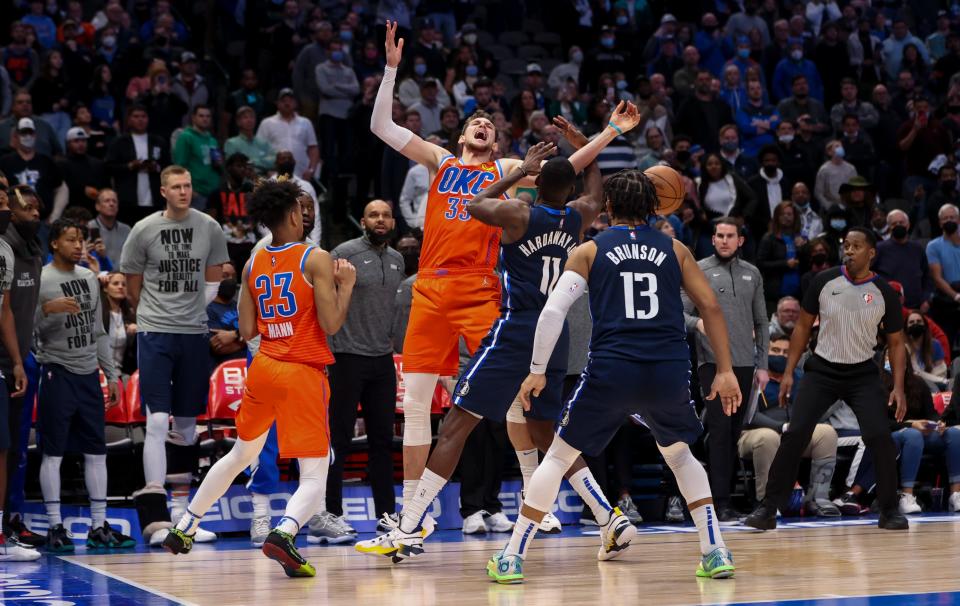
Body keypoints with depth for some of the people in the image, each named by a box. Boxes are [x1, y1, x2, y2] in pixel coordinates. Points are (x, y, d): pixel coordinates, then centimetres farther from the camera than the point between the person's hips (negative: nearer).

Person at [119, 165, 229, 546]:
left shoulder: (209, 228, 4)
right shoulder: (144, 230, -3)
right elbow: (133, 286, 6)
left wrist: (193, 311, 11)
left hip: (194, 334, 3)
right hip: (155, 333, -3)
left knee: (187, 425, 11)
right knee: (157, 421, -12)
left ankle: (181, 513, 21)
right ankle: (155, 518, -15)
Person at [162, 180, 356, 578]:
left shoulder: (253, 266, 8)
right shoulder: (316, 259, -8)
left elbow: (247, 331, 9)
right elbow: (331, 325, -14)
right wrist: (346, 285, 0)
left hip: (263, 368, 6)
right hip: (303, 374, -6)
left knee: (241, 454, 27)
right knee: (314, 477, -5)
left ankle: (183, 529, 34)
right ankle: (284, 531, -34)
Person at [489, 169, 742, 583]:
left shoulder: (590, 251, 8)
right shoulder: (674, 249, 13)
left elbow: (552, 311, -1)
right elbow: (710, 306, 9)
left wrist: (537, 372, 6)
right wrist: (725, 371, 11)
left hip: (611, 371, -2)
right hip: (669, 372, 2)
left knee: (559, 455, 15)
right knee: (680, 455, 28)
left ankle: (512, 558, 12)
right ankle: (715, 553, 17)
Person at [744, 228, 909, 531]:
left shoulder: (884, 292, -4)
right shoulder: (825, 281, -4)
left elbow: (896, 342, 4)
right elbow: (803, 326, 5)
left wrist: (898, 388, -6)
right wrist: (788, 372, 0)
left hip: (862, 373, 0)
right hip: (822, 370, 0)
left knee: (880, 437, -14)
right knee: (794, 435, -11)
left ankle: (889, 511, 4)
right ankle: (768, 508, -4)